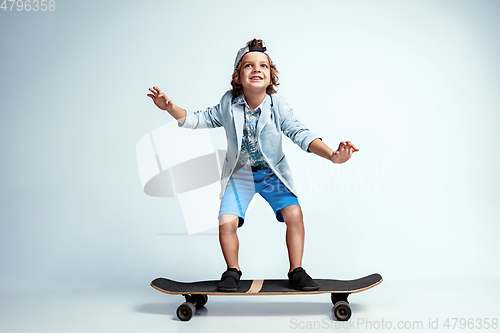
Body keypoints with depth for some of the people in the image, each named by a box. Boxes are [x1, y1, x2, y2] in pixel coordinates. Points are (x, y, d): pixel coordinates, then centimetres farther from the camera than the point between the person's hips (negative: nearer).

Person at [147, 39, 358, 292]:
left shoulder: (278, 105, -14)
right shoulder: (229, 103, -10)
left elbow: (300, 133, -21)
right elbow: (200, 119, 0)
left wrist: (332, 155, -36)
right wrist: (169, 107, -15)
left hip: (272, 172, 0)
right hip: (239, 174, 1)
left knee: (294, 214, -19)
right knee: (227, 222, -15)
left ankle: (296, 271, 3)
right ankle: (232, 271, 13)